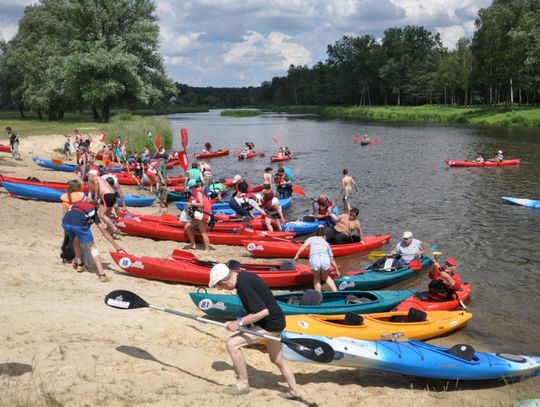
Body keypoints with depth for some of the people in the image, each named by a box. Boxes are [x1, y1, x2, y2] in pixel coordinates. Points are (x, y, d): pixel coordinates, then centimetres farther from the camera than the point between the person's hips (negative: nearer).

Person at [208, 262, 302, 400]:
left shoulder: (244, 285, -27)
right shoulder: (244, 275, 3)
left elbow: (263, 311, -30)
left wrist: (240, 323, -22)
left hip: (270, 324, -10)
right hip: (276, 321, 10)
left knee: (232, 343, -12)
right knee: (277, 359, 25)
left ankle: (243, 384, 2)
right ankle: (295, 391, 37)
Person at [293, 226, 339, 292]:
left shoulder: (311, 239, 25)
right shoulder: (326, 243, 30)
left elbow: (304, 245, 3)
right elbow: (332, 260, 31)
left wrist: (297, 255, 1)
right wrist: (337, 270, 41)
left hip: (314, 261, -2)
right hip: (325, 260, 2)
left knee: (316, 278, 26)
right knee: (326, 277, 30)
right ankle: (335, 292, 19)